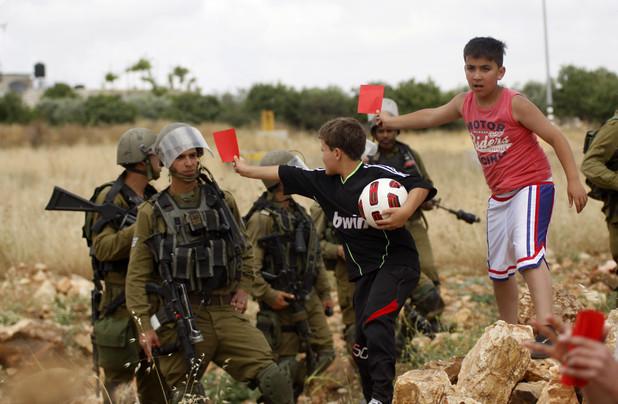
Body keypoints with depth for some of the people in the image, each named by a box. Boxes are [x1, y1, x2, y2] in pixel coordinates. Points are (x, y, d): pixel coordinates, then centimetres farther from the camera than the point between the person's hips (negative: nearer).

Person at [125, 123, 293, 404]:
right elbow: (138, 275, 1)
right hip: (182, 318, -2)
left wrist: (244, 288, 8)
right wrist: (144, 326, -6)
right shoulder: (152, 213, 1)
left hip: (226, 313, 2)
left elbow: (244, 252, 23)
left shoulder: (223, 202, 9)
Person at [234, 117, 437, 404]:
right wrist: (247, 170, 28)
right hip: (365, 271, 8)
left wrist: (405, 212, -32)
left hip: (397, 261, -8)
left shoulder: (377, 175, -14)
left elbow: (421, 186, -16)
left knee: (376, 319, -28)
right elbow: (285, 175, 19)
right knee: (362, 344, 7)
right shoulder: (324, 182, 8)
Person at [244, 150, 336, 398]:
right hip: (282, 302, -8)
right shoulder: (262, 218, -14)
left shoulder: (299, 213, 13)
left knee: (324, 354, 9)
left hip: (309, 298, 8)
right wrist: (267, 295, -22)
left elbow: (315, 257, 20)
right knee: (285, 362, -1)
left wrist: (325, 293, 20)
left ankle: (290, 392, 24)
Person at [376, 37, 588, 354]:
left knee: (527, 253, -29)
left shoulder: (515, 104, -16)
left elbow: (555, 137, -15)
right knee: (499, 270, 15)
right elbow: (431, 117, 22)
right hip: (499, 196, 8)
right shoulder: (464, 104, 3)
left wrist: (573, 180, -20)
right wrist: (393, 122, 30)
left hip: (531, 186, -8)